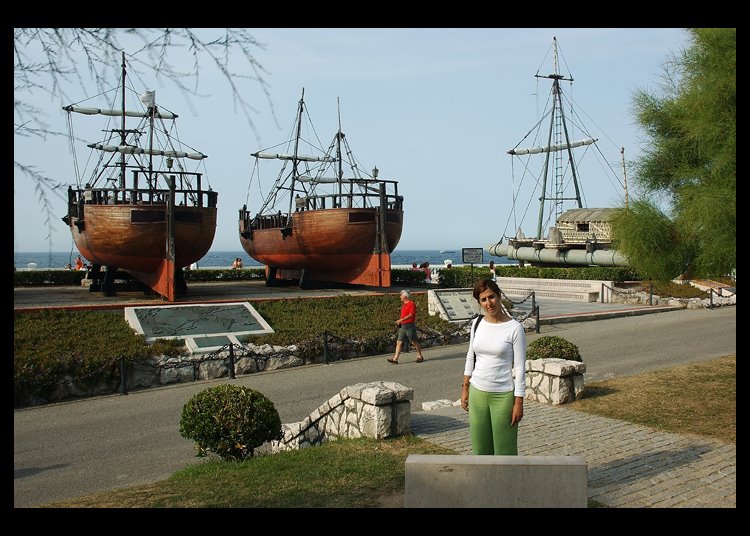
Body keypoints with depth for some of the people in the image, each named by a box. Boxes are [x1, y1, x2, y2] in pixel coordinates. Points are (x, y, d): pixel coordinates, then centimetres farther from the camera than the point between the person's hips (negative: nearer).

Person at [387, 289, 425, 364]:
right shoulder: (404, 305, 16)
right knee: (399, 342, 1)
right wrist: (400, 322, 12)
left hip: (410, 326, -9)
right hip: (403, 326, 9)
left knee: (414, 342, 3)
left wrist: (401, 320, -24)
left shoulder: (411, 304, -12)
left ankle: (420, 357, 18)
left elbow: (411, 315, -21)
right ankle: (395, 359, -1)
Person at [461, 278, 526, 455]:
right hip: (478, 393, 5)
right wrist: (465, 388, 11)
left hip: (503, 395, -5)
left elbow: (520, 367, -11)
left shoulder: (514, 328, -12)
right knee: (480, 446, 13)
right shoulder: (477, 323, 2)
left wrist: (518, 402, -12)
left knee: (504, 447, 6)